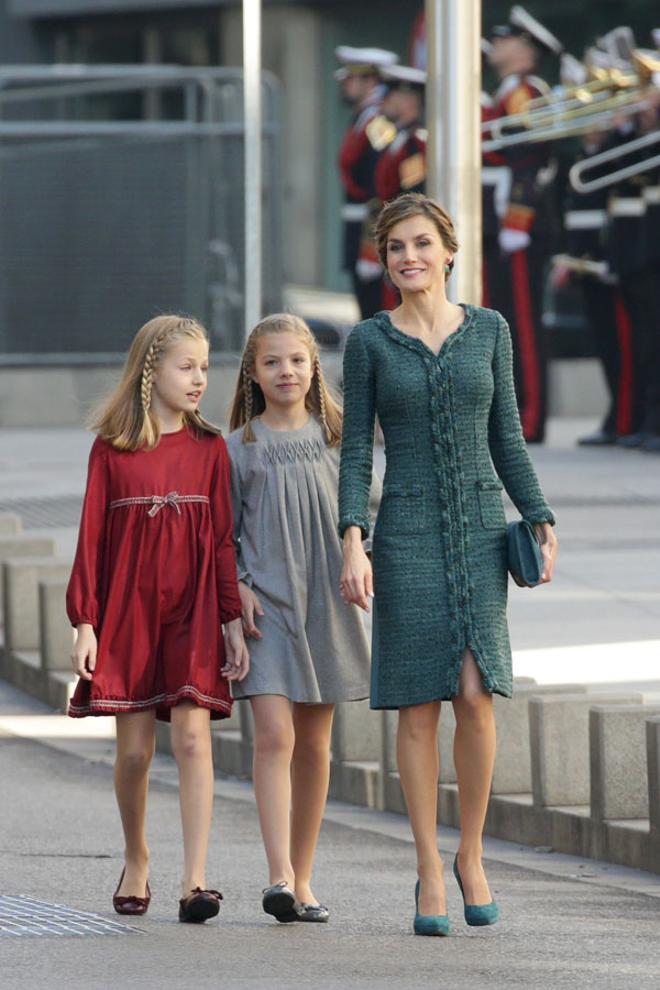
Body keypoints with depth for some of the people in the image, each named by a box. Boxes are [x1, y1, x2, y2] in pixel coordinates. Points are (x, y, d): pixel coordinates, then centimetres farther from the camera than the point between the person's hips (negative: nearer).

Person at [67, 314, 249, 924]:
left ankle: (195, 881, -14)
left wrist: (233, 621, 0)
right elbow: (91, 538, 2)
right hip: (127, 615, 0)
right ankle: (136, 864, 26)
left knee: (192, 737, -11)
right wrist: (85, 623, -3)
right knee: (134, 749, 4)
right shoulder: (111, 450, 2)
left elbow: (223, 539, 6)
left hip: (193, 614, 0)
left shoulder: (209, 449, 6)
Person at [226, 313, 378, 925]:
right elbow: (224, 529, 4)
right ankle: (279, 877, -22)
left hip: (324, 600, 3)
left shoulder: (333, 438, 8)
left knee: (313, 745, 7)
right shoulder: (239, 448, 2)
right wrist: (237, 587, -7)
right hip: (266, 603, -3)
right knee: (275, 736, -15)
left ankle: (302, 879, 15)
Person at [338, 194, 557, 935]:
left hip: (480, 532, 1)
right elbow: (355, 452, 0)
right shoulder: (368, 342, 2)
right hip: (407, 534, -1)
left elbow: (506, 438, 11)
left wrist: (542, 525, 4)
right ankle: (429, 873, 6)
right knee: (418, 704, -1)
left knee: (476, 695, -7)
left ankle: (470, 855, 11)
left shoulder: (488, 331, 7)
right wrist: (352, 544, -11)